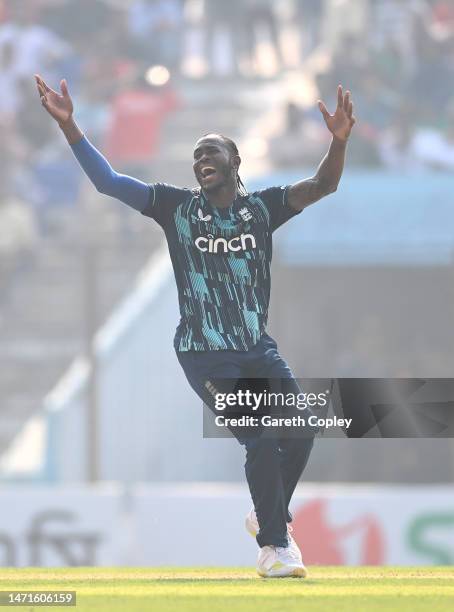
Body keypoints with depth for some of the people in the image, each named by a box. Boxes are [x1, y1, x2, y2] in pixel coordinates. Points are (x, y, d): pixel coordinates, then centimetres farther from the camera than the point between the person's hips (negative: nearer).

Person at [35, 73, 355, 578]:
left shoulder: (263, 207, 5)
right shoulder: (178, 206, 1)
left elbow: (323, 186, -7)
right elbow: (107, 180, -4)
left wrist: (340, 140, -26)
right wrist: (67, 125, -14)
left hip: (258, 348, 3)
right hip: (205, 355, -3)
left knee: (300, 434, -1)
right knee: (262, 441, -15)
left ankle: (269, 517, 27)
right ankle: (274, 546, -2)